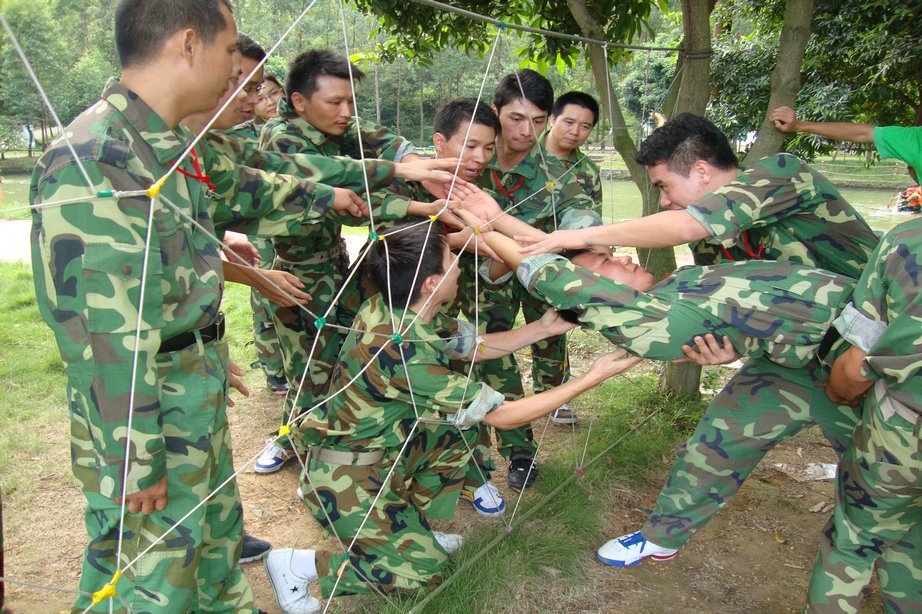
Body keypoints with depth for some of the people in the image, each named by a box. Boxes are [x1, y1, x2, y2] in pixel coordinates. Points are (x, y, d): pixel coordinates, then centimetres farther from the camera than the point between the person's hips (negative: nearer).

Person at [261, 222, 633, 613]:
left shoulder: (400, 309, -9)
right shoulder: (402, 350, -34)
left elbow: (476, 346, 8)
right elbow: (502, 415, -26)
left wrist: (542, 328, 1)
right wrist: (590, 379, -19)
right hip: (344, 479, -8)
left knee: (463, 421, 4)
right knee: (424, 571, -2)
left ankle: (411, 527, 17)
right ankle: (296, 566, 5)